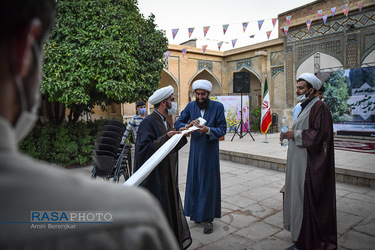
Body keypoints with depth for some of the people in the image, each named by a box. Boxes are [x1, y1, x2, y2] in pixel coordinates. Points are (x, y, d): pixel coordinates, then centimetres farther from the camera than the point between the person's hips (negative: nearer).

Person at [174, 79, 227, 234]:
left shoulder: (218, 107, -6)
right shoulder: (191, 106, 2)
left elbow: (222, 129, -7)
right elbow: (178, 124, 1)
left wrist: (208, 130, -26)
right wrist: (188, 125, -22)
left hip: (210, 151, -3)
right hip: (195, 150, 3)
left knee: (209, 182, 3)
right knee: (194, 181, 9)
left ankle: (208, 218, 14)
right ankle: (196, 213, 27)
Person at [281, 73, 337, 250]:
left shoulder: (319, 107, -14)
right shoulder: (305, 107, 16)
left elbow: (320, 134, -22)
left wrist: (296, 134, -15)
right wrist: (289, 134, 6)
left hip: (310, 164, -10)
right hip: (300, 162, 10)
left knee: (307, 199, -2)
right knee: (299, 196, 15)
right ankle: (300, 235, 28)